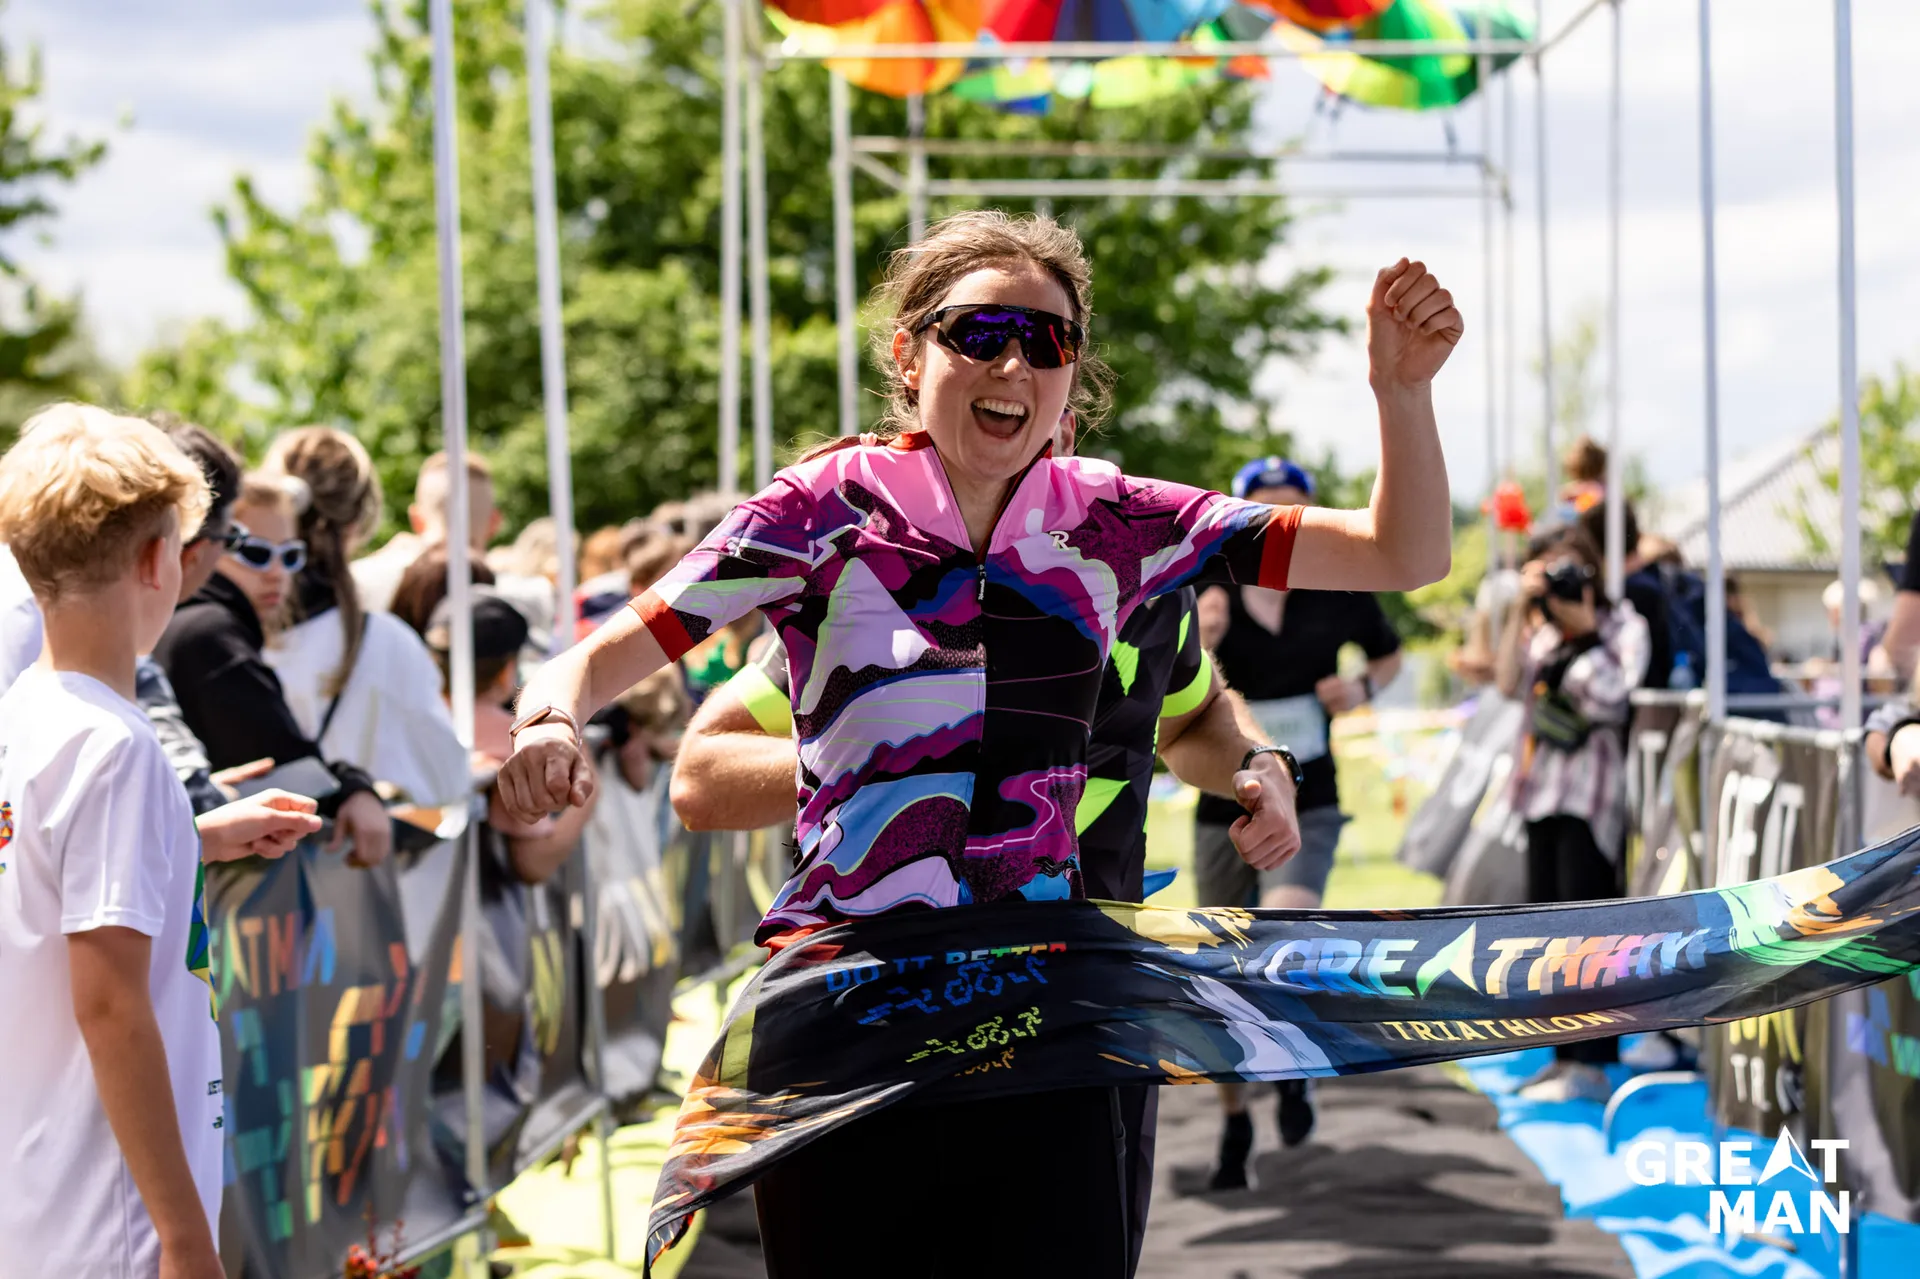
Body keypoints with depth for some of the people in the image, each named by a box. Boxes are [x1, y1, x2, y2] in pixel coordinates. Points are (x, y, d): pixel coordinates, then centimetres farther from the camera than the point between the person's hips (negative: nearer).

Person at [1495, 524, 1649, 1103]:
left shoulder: (1623, 627, -4)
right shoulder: (1546, 630, 15)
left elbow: (1607, 698, -16)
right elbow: (1511, 683, 2)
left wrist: (1582, 629, -15)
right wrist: (1524, 611, -2)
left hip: (1591, 794, -8)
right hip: (1543, 788, 8)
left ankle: (1591, 1063, -9)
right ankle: (1566, 1055, 16)